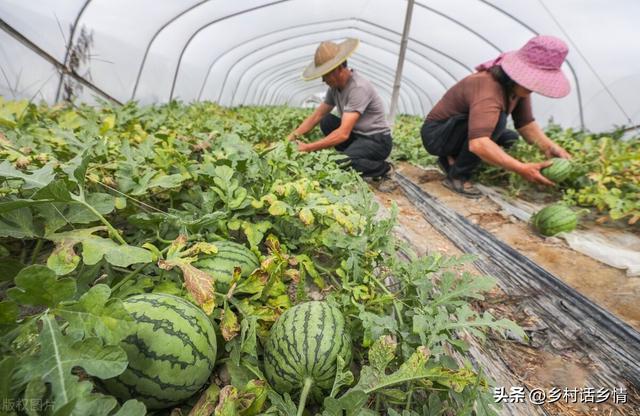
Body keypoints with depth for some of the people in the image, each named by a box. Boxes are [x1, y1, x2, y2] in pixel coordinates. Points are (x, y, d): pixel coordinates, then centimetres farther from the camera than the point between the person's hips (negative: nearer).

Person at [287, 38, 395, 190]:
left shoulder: (359, 88, -25)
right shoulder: (335, 86, 1)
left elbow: (343, 134, -32)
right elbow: (316, 116, 5)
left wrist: (308, 148, -31)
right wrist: (294, 135, -8)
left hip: (378, 140, -7)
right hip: (356, 134, 8)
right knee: (326, 121, -6)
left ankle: (384, 169, -4)